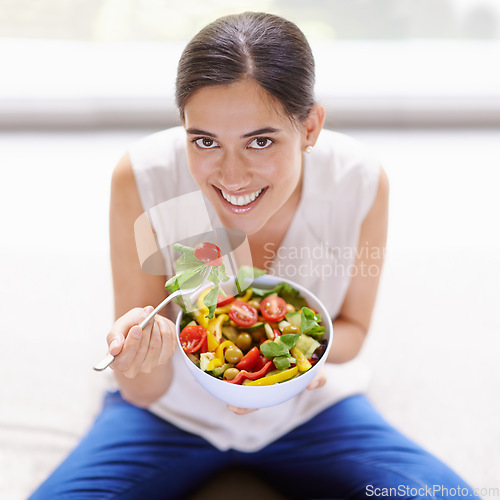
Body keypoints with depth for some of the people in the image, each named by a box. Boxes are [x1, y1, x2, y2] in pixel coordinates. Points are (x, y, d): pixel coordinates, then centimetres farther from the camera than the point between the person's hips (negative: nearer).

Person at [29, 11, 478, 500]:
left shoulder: (361, 182, -22)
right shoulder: (142, 177, -26)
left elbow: (351, 329, -4)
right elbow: (144, 393, -19)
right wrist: (137, 361, -43)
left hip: (310, 409, 2)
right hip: (174, 413, -1)